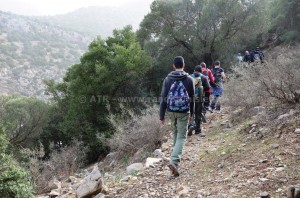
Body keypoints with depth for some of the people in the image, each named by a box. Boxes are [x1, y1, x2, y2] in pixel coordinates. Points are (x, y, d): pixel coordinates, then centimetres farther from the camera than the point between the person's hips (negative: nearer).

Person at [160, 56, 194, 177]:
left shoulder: (168, 79, -2)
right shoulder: (189, 79, -4)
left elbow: (163, 98, -3)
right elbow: (192, 98, 2)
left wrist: (162, 116, 1)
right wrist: (191, 113, 14)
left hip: (171, 111, 2)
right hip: (184, 112, -2)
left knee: (175, 133, 24)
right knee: (181, 136, -1)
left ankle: (176, 153, 37)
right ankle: (174, 161, -16)